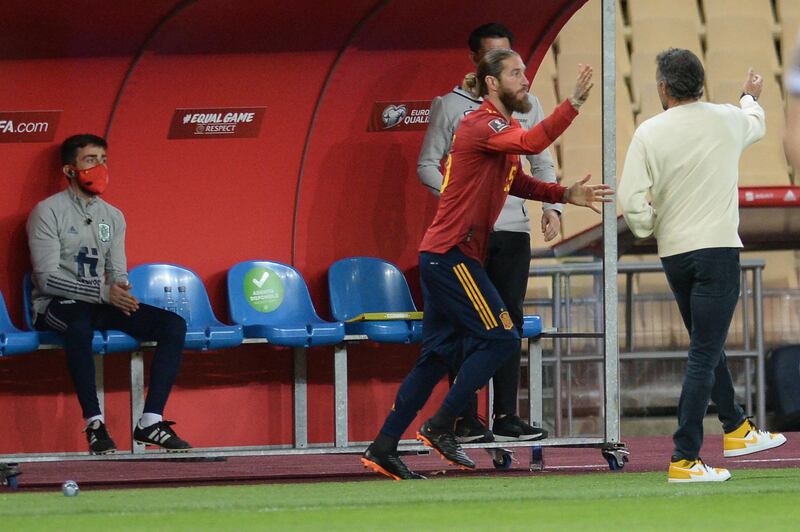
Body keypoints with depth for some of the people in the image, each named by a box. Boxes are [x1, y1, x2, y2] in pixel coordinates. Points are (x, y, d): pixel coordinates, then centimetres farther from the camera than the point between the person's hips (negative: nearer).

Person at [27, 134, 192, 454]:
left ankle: (150, 421, -19)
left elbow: (117, 272, 17)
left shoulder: (112, 217, 17)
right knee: (79, 324, -43)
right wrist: (104, 292, -23)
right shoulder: (48, 212, -5)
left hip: (100, 306, 7)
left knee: (174, 325, -13)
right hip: (54, 307, -7)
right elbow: (47, 278, -14)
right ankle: (94, 424, -40)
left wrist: (120, 291, -10)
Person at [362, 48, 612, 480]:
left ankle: (383, 448, 10)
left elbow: (518, 182, 26)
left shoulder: (501, 129, 19)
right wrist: (573, 103, -31)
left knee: (437, 354, 10)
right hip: (450, 254, -10)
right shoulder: (482, 125, -14)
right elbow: (533, 143, -31)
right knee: (500, 338, -10)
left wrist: (566, 195, 12)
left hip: (443, 257, 10)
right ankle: (441, 426, -7)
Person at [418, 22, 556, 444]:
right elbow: (427, 164, 1)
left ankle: (506, 417, 8)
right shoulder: (451, 106, 1)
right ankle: (467, 419, -2)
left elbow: (542, 164, 17)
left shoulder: (527, 105, 12)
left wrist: (552, 206, 1)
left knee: (510, 322, 4)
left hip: (513, 228, 4)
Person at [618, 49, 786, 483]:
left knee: (708, 346, 21)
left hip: (673, 253, 2)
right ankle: (684, 460, -11)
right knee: (704, 355, -5)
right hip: (717, 250, -2)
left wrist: (647, 229, 10)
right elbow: (756, 124, 25)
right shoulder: (726, 120, -1)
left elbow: (632, 200, -12)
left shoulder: (649, 133, -7)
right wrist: (750, 97, 47)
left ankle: (736, 430, 36)